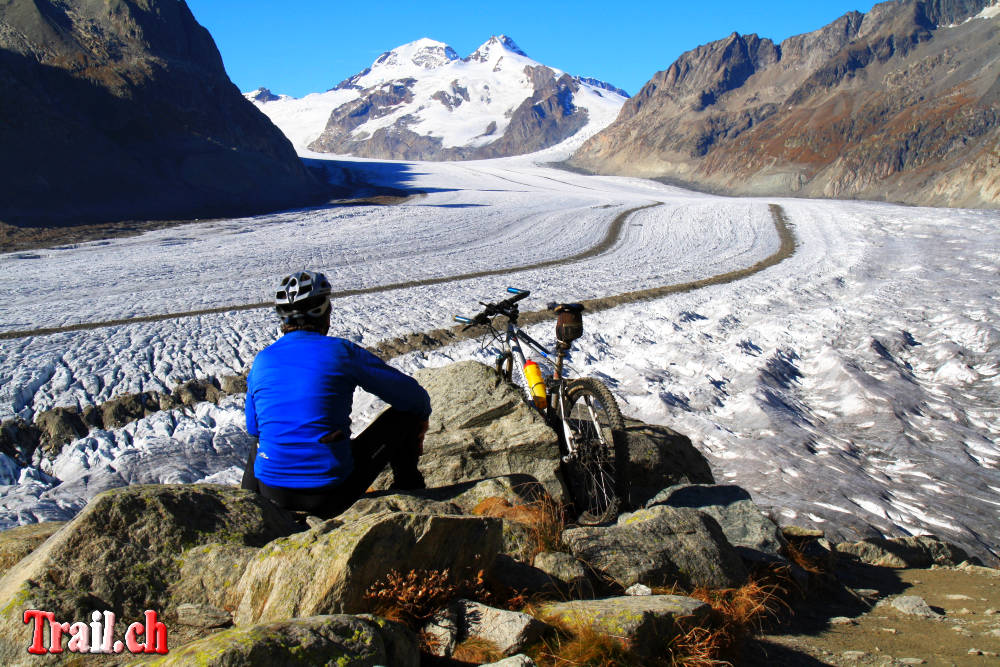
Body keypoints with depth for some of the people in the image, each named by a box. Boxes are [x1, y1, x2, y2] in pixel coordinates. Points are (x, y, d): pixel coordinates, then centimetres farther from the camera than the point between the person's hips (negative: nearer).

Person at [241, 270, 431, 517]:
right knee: (406, 413, 13)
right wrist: (422, 418, 25)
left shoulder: (261, 360, 3)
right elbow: (416, 398, 1)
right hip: (332, 497, -4)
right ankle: (409, 493, 29)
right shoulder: (341, 351, -7)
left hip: (272, 495, 4)